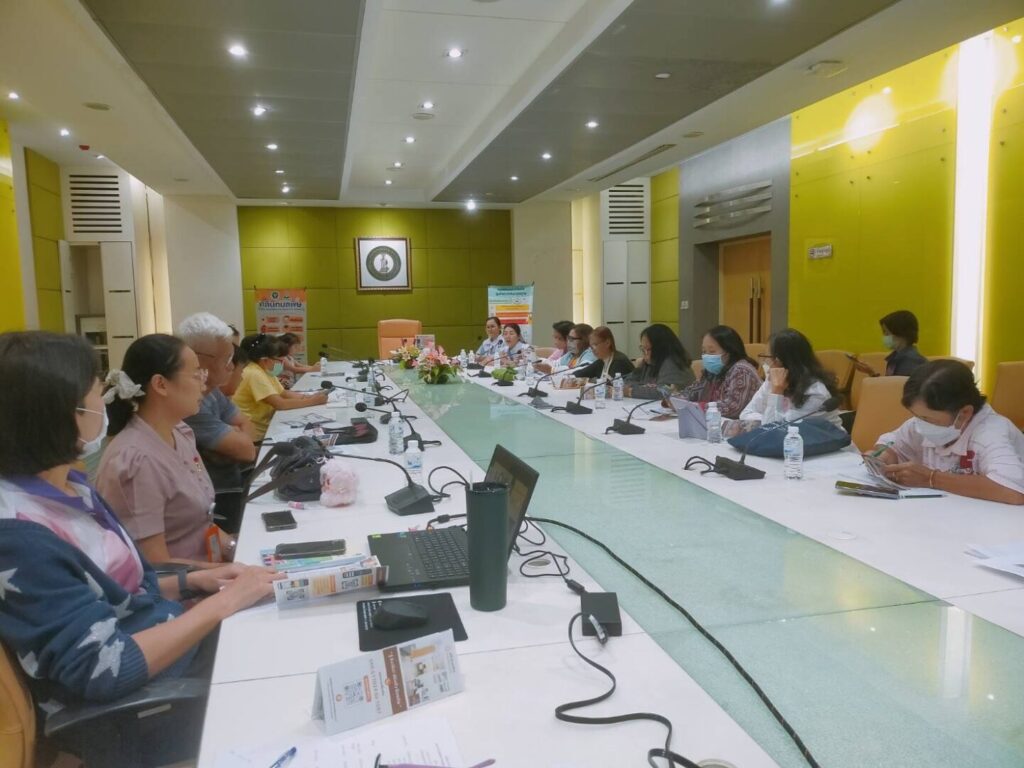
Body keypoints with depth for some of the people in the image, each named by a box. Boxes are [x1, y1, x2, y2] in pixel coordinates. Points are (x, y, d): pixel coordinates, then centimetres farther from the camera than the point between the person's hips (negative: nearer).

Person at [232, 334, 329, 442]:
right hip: (255, 435, -8)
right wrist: (312, 401, -24)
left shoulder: (266, 371, 5)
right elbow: (280, 404, -29)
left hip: (264, 425, 8)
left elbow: (284, 394, 7)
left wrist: (311, 396, -9)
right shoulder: (255, 375, -23)